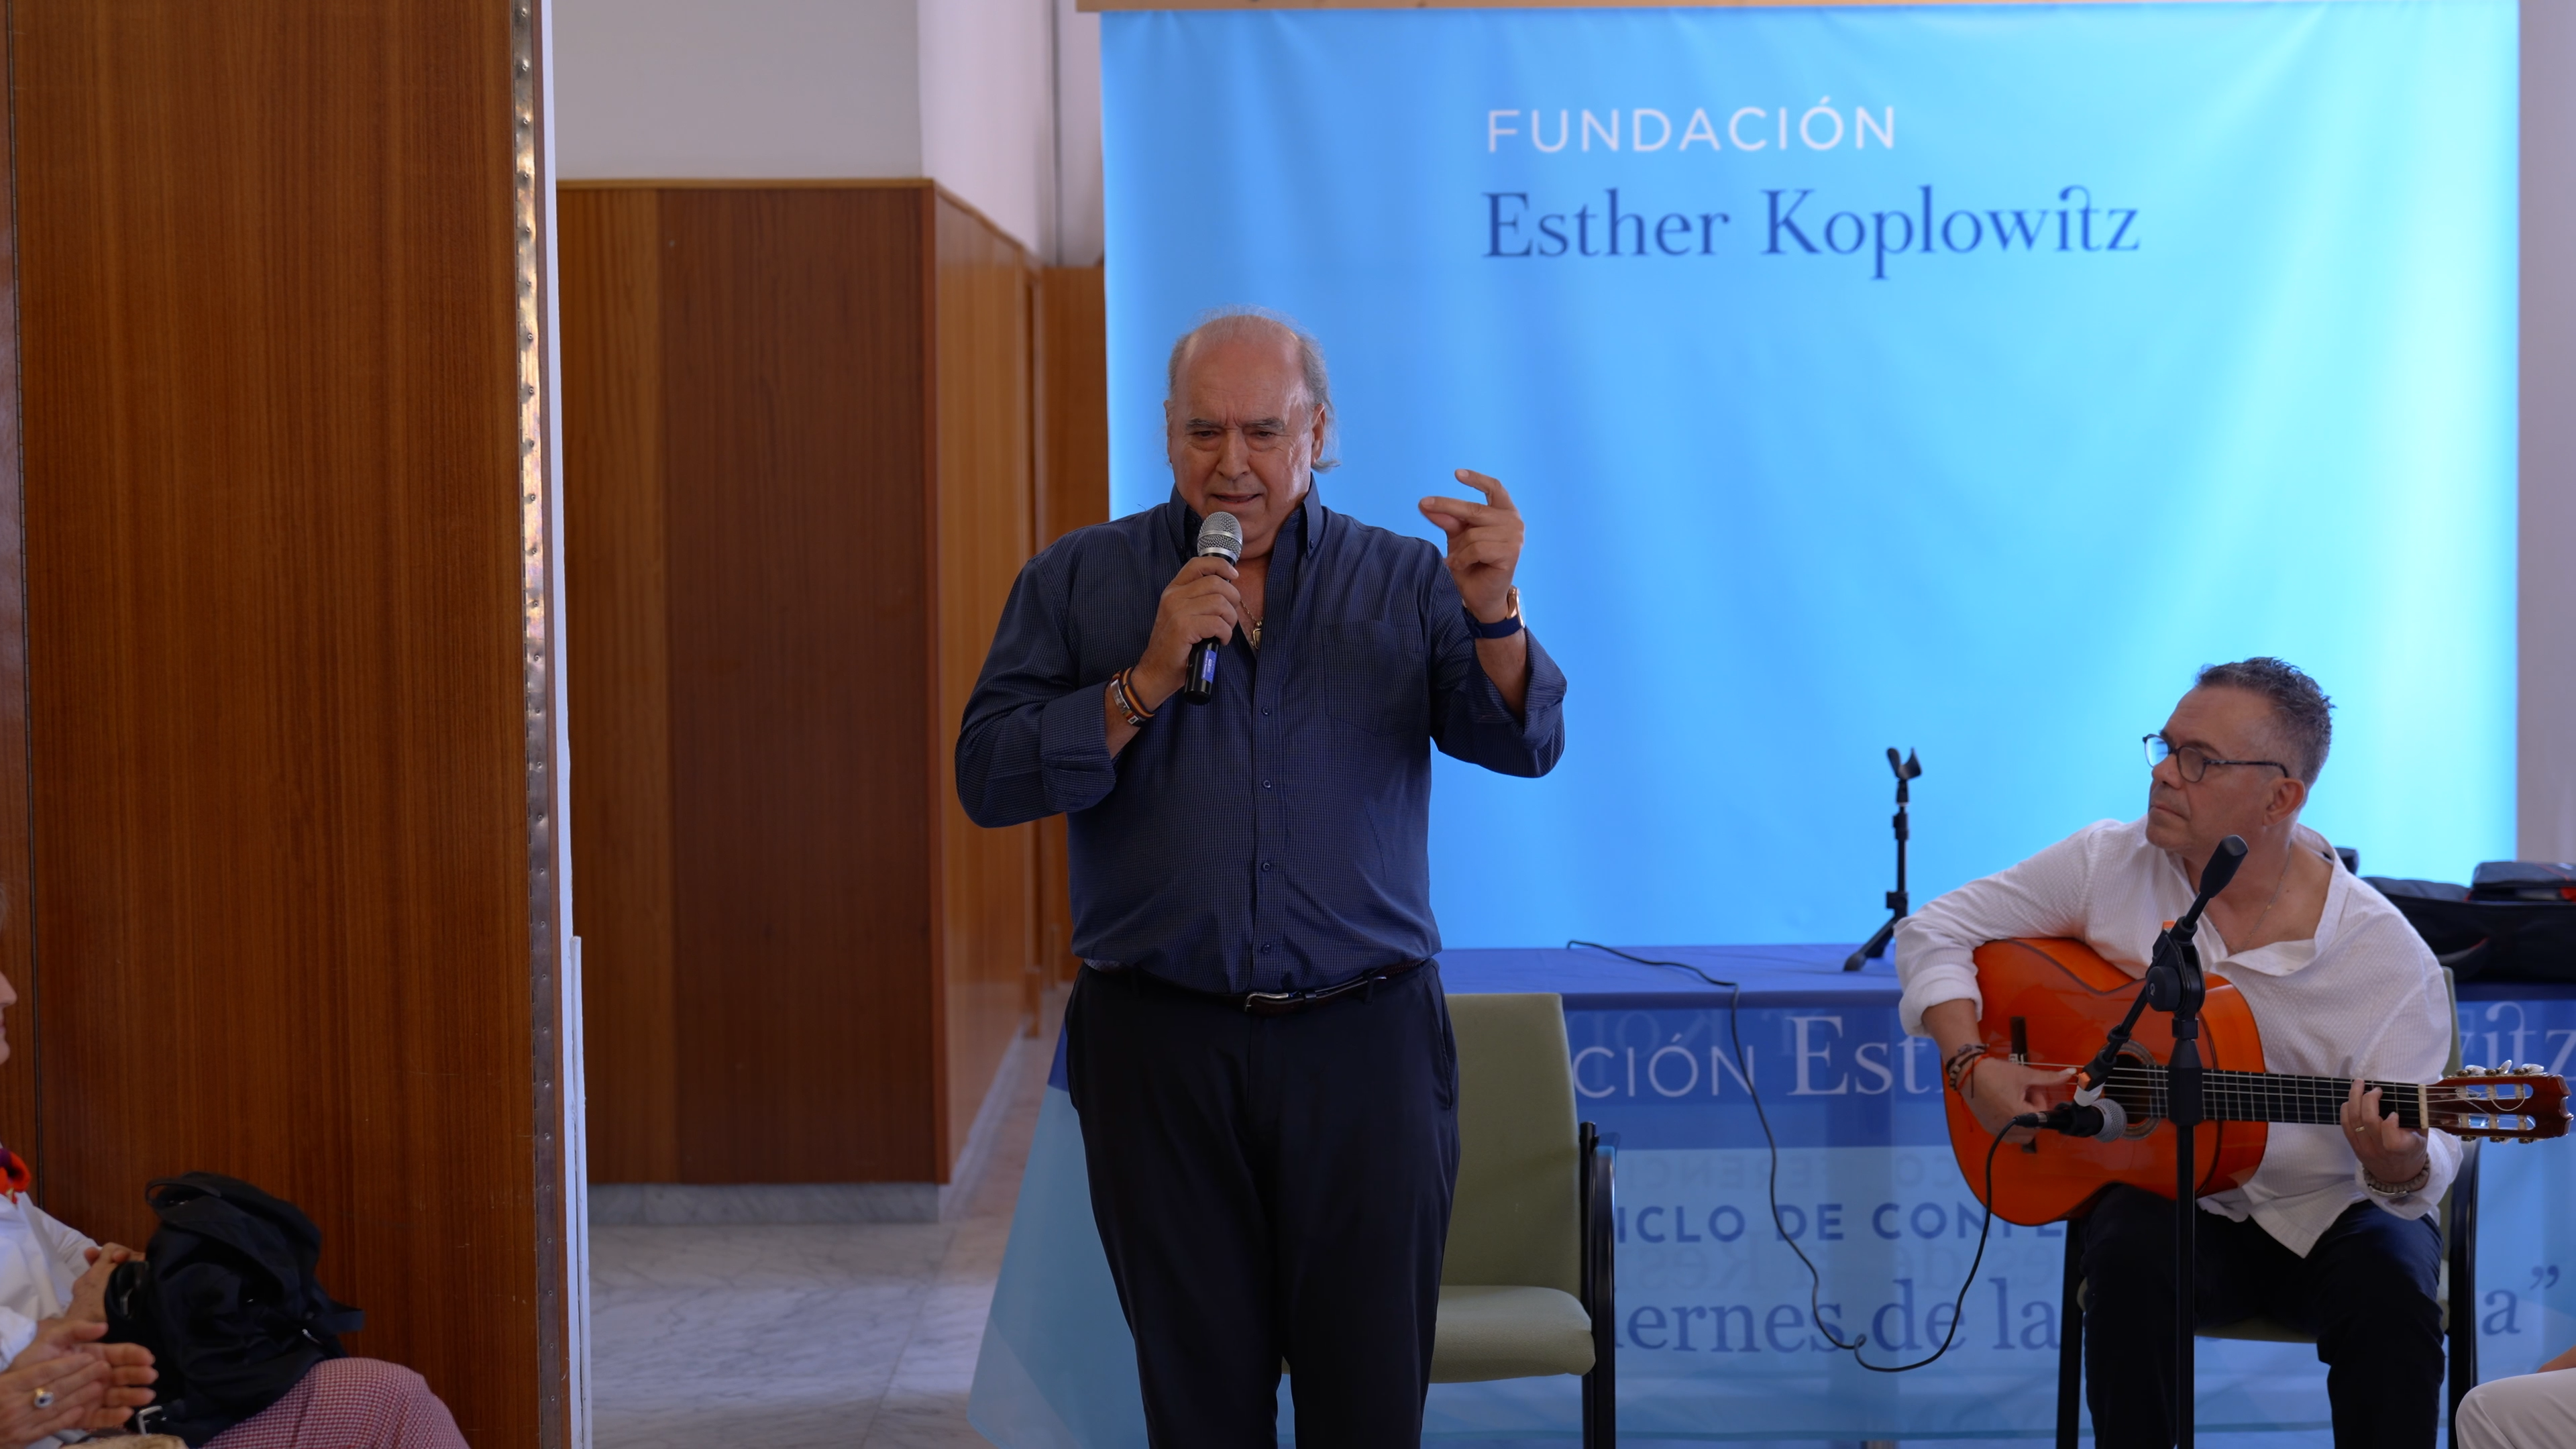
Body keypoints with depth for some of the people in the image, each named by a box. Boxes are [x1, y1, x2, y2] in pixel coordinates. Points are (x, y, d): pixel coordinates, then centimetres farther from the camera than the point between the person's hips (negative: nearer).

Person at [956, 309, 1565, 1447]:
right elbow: (989, 778, -4)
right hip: (1159, 1048, 0)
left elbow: (1521, 743, -4)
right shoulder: (1078, 582, 6)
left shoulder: (1403, 579, 7)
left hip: (1364, 1048, 0)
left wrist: (1492, 615, -23)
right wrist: (1146, 682, -14)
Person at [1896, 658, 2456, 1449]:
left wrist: (2400, 1168, -39)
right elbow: (1936, 931, 1)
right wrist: (1973, 1067, -14)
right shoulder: (2109, 864, -5)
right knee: (2130, 1261, -32)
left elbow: (2427, 1150, -13)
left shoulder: (2386, 955, -13)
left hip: (2328, 1209, -1)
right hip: (2162, 1191, 1)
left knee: (2390, 1296, -32)